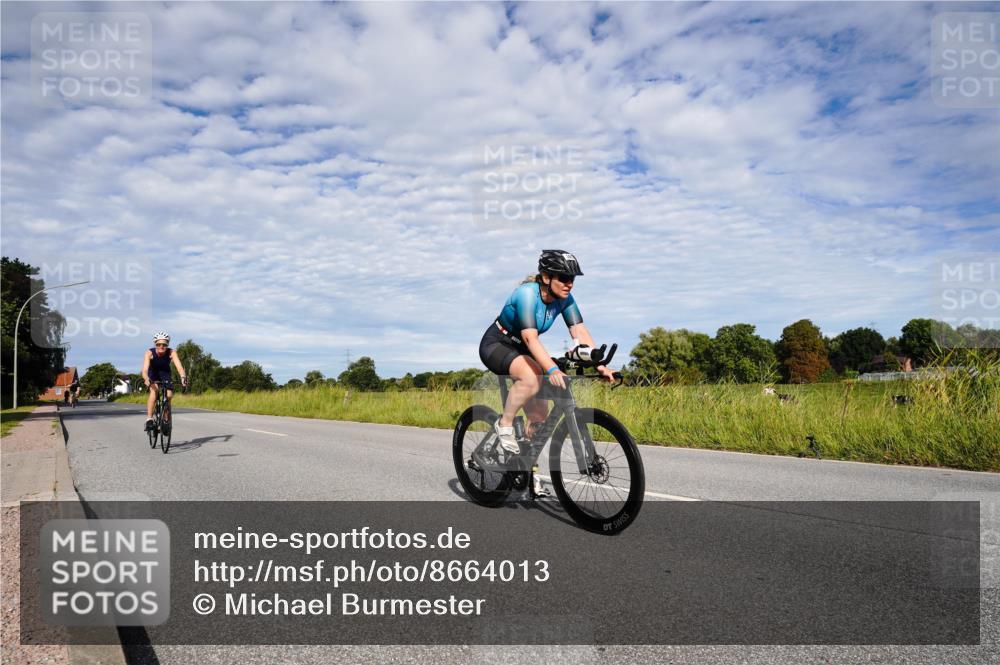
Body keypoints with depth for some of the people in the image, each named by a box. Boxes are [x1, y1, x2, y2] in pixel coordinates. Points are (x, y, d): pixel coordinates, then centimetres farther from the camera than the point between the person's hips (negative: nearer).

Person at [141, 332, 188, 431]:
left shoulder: (171, 352, -28)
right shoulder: (149, 353, -29)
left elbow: (179, 366, -41)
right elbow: (145, 369, -41)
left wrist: (183, 376, -61)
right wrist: (146, 379, -62)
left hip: (165, 373, 1)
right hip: (153, 374, -1)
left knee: (169, 395, -15)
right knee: (154, 390, -30)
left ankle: (166, 420, 7)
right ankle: (149, 419, -30)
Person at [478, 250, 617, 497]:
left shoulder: (564, 298, -9)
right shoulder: (527, 293, -29)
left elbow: (581, 332, -16)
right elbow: (530, 337, -40)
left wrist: (600, 365, -29)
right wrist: (552, 370, -53)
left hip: (521, 351, 7)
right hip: (495, 345, -7)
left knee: (540, 414, 0)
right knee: (531, 377, -38)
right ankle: (504, 424, -16)